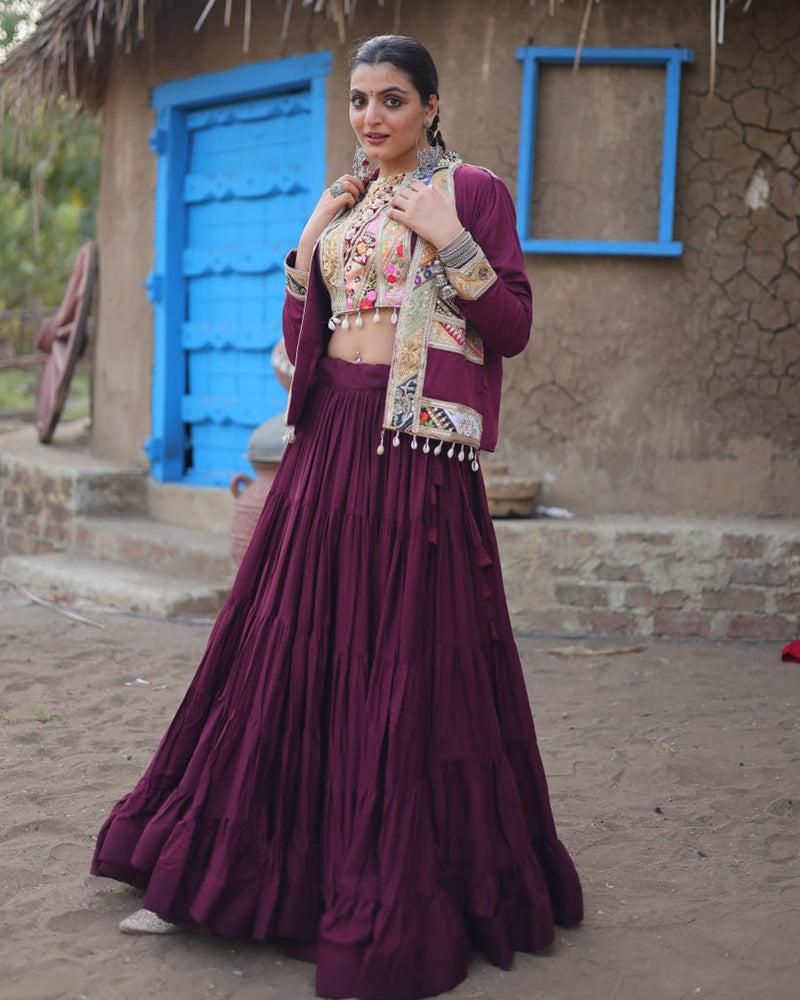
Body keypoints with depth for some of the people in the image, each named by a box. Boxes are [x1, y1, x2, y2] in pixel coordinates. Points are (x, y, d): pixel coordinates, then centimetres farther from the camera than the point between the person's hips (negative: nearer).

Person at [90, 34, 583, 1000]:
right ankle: (215, 874, 18)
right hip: (329, 439, 6)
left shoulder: (472, 192, 2)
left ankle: (404, 902, 9)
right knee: (290, 649, 8)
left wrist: (450, 244, -13)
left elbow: (513, 329, -4)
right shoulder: (341, 203, 18)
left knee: (407, 661, -3)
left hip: (417, 449, -5)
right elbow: (300, 339, 17)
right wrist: (310, 245, 6)